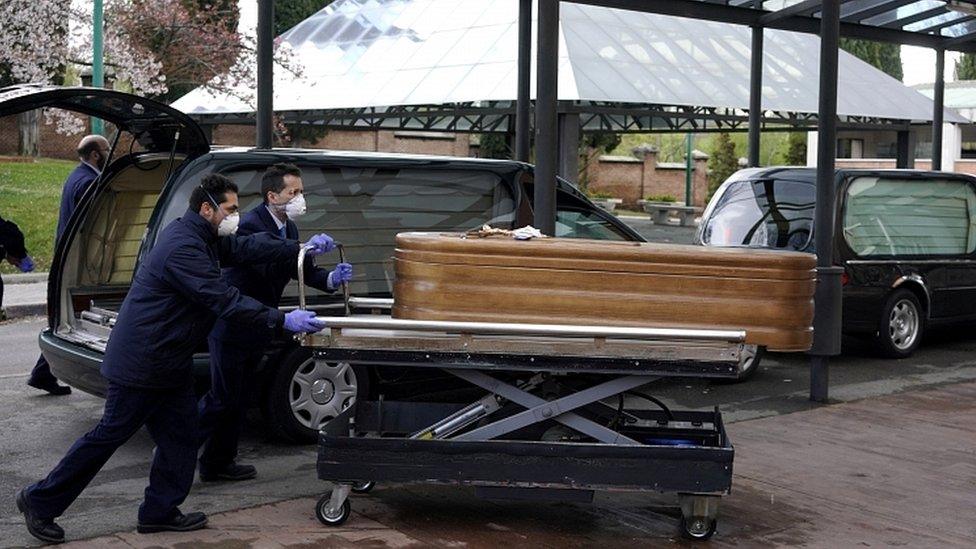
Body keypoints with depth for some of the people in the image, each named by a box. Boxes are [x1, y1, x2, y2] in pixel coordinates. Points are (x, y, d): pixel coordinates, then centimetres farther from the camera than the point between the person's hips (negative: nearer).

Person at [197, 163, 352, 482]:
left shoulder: (288, 228, 8)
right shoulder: (251, 225, -21)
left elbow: (300, 270, 7)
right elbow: (268, 269, -34)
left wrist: (331, 279, -11)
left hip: (255, 329, 9)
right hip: (231, 327, -9)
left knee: (233, 398, 15)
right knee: (223, 398, -3)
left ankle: (219, 462, 25)